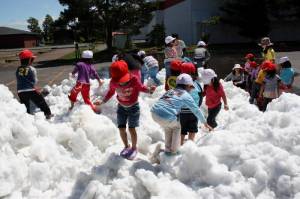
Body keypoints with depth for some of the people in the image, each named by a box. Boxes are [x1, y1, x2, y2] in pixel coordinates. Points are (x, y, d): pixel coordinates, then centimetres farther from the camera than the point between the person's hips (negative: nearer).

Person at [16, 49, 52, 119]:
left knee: (25, 107, 13)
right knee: (41, 102, 12)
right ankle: (48, 114, 20)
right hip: (31, 90, -4)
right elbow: (34, 81, -7)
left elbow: (18, 81, 10)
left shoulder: (18, 70, 5)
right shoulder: (32, 69, -9)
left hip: (20, 91, 4)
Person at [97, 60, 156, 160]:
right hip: (121, 107, 3)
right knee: (121, 128, 4)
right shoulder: (113, 82, -19)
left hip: (133, 106, -3)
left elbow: (141, 87, -10)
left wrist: (149, 90, -30)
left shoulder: (134, 79, -27)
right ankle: (126, 146, 29)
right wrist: (102, 101, -8)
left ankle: (134, 148, 20)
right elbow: (110, 92, 1)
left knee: (131, 129, -3)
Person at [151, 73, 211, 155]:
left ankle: (168, 150, 36)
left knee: (168, 128, 32)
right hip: (167, 116, -6)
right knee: (176, 127, 25)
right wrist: (204, 122, 29)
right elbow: (196, 110, 16)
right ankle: (174, 151, 26)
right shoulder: (186, 95, 9)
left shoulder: (170, 91, 25)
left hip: (154, 112, 6)